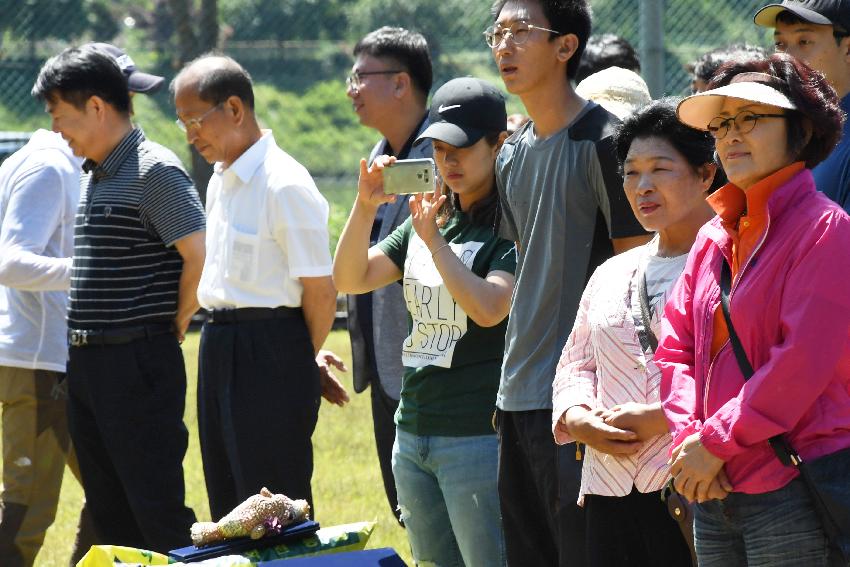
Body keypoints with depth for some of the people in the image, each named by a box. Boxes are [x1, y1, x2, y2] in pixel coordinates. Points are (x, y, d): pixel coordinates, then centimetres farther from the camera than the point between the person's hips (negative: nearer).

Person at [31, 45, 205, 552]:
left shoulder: (154, 172, -12)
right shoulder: (93, 176, 16)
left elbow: (201, 258, -19)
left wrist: (173, 326, -7)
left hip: (139, 364, -9)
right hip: (87, 366, 9)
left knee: (158, 512, -7)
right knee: (110, 515, 12)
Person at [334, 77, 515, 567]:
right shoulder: (428, 218, 15)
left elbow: (488, 309, -22)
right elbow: (350, 279, 8)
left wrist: (435, 242, -16)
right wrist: (366, 207, -7)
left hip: (477, 435, -8)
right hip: (413, 431, 8)